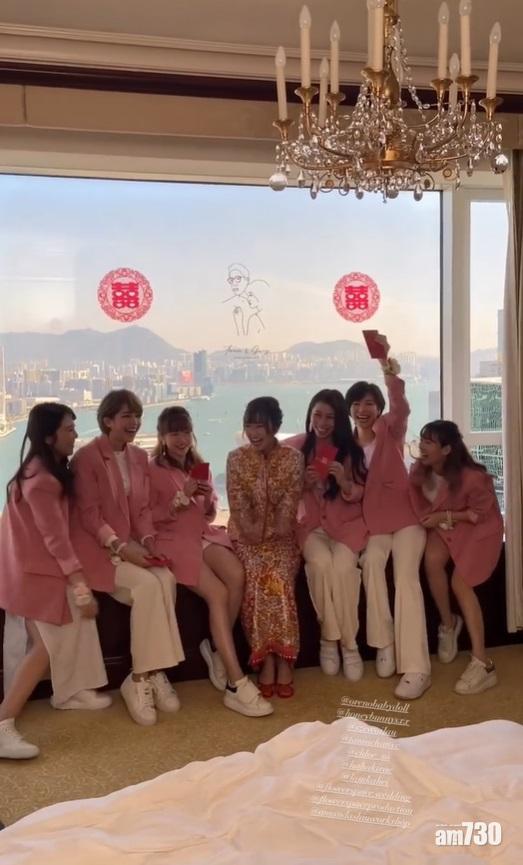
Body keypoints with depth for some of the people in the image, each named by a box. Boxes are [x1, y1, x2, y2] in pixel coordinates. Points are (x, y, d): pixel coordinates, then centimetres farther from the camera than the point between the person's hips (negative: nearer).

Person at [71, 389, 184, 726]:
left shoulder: (140, 457, 11)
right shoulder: (86, 457, -9)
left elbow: (144, 508, 12)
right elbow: (89, 514, -13)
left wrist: (148, 539, -7)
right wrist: (119, 546, -22)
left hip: (130, 544, 6)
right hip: (97, 545, -6)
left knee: (167, 579, -23)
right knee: (147, 585, -28)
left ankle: (150, 674, -15)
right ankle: (142, 677, -17)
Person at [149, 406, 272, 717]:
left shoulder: (199, 466, 18)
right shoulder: (152, 470, 1)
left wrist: (209, 499, -3)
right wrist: (181, 498, -15)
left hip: (205, 535, 5)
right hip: (173, 540, -5)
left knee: (237, 575, -28)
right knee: (218, 593, -27)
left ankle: (217, 650, -8)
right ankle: (236, 684, -25)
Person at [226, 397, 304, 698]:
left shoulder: (293, 457, 0)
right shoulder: (236, 458, 3)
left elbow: (291, 501, -5)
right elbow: (237, 502, -3)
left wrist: (268, 531, -14)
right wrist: (251, 529, -16)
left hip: (281, 535, 0)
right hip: (248, 536, 1)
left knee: (278, 577, -28)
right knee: (256, 576, -28)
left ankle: (283, 661, -24)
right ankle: (267, 660, -24)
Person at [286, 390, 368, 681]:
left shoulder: (351, 450, 1)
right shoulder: (294, 447, 0)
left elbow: (359, 495, 2)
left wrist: (344, 482, -19)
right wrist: (303, 485, -15)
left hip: (346, 523, 0)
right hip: (310, 524, 0)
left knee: (343, 566, -29)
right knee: (321, 563, -31)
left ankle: (349, 643, -13)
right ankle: (329, 639, -12)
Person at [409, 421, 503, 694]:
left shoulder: (473, 477, -27)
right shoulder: (419, 471, -11)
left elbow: (480, 514, -15)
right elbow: (420, 506, 6)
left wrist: (444, 516, -22)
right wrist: (430, 519, -14)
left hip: (479, 528, -4)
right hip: (444, 525, 5)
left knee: (460, 582, -24)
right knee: (432, 559, -29)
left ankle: (482, 663, -21)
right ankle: (448, 623, -2)